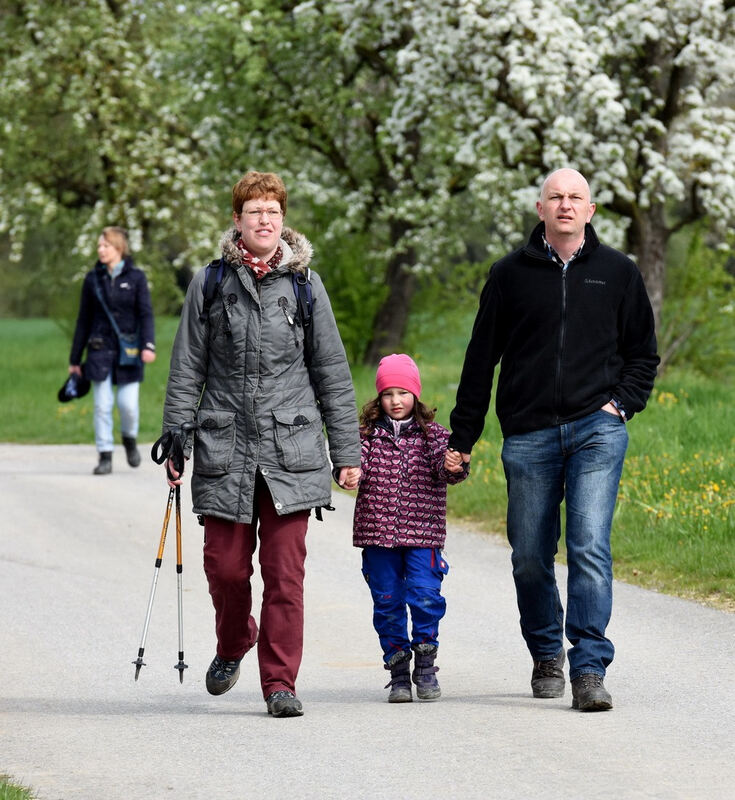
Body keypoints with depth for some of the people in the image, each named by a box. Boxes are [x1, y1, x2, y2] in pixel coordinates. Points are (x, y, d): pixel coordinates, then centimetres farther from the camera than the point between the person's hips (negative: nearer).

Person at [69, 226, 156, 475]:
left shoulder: (136, 277, 1)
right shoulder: (93, 279, 6)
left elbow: (146, 314, -3)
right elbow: (84, 320, 10)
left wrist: (148, 345, -19)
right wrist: (75, 359, 10)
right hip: (100, 350, 2)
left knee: (128, 404, -5)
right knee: (102, 405, -3)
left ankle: (130, 439, 25)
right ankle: (105, 456, 4)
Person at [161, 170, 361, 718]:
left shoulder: (304, 284, 6)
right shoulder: (210, 284, 5)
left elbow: (333, 373, 9)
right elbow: (187, 370, 8)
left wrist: (347, 452, 7)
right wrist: (175, 442, 2)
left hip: (290, 451, 0)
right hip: (224, 450, 0)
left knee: (285, 572, -5)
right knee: (225, 566, 3)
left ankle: (280, 682, 3)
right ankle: (233, 644, 33)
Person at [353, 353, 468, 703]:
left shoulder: (432, 434, 4)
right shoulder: (367, 434, 6)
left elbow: (444, 469, -9)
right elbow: (356, 465, -4)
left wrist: (455, 467, -33)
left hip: (422, 533, -1)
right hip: (377, 531, 1)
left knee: (425, 597, -8)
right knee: (387, 602, 5)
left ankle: (425, 664, 10)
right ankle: (398, 672, 15)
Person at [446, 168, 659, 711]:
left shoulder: (618, 273, 9)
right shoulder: (511, 275, 8)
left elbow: (643, 354, 18)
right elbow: (481, 359, 12)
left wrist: (621, 403, 0)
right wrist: (461, 438, 12)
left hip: (597, 431, -1)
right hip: (529, 436, 1)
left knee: (590, 548, -14)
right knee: (530, 558, 5)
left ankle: (590, 669, -15)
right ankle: (547, 656, 27)